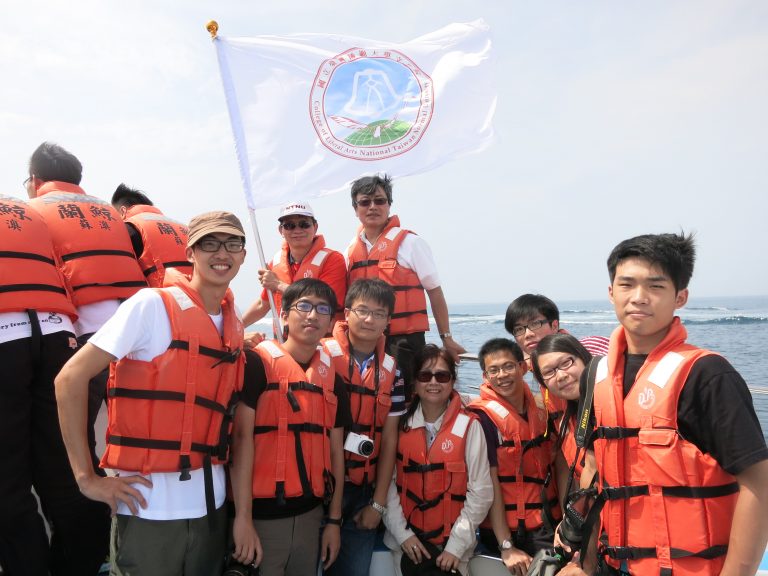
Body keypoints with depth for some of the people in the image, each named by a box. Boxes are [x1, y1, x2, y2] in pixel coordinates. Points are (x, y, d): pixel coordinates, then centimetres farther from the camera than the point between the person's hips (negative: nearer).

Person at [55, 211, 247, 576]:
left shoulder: (235, 326, 7)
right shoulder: (152, 304, -11)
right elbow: (70, 379, -13)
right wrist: (87, 477, -13)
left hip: (210, 503, 6)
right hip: (149, 506, -6)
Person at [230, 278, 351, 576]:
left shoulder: (333, 380, 8)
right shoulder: (259, 364, -9)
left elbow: (336, 452, 12)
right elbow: (242, 438, -14)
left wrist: (334, 520, 11)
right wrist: (243, 517, -18)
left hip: (310, 514, 5)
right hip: (263, 513, -5)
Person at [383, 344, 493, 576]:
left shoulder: (469, 426, -8)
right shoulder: (400, 424, -2)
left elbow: (481, 492, -8)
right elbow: (388, 482, -3)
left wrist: (457, 545, -11)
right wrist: (402, 533, -9)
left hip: (452, 548, -1)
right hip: (408, 544, 2)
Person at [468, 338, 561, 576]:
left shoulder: (540, 407, 5)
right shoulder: (482, 416, -11)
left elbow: (553, 464, 14)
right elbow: (490, 483, -14)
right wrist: (506, 547, -16)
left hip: (549, 524, 5)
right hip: (509, 530, -5)